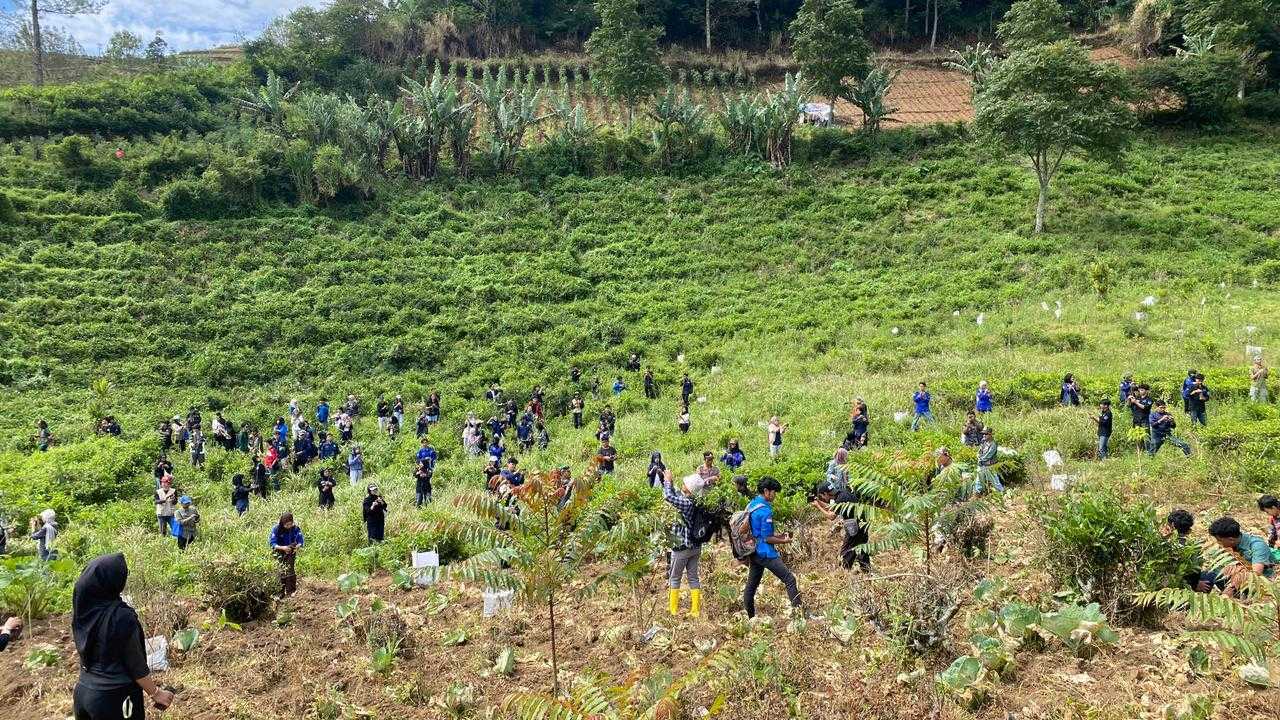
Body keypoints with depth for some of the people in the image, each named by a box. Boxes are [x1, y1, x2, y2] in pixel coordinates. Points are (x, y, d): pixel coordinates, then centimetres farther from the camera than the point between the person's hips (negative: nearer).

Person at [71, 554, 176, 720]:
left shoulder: (83, 609, -5)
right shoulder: (122, 616, -23)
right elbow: (136, 665, -13)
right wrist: (156, 693, -3)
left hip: (83, 692, 6)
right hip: (115, 699, -6)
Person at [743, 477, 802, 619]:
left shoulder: (751, 505, 10)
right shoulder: (765, 510, -19)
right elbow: (767, 538, -18)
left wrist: (777, 534, 17)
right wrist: (783, 541, -3)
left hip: (754, 552, 10)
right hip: (766, 553, -10)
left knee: (751, 585, 14)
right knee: (790, 580, -7)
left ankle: (748, 617, 23)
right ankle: (798, 611, -9)